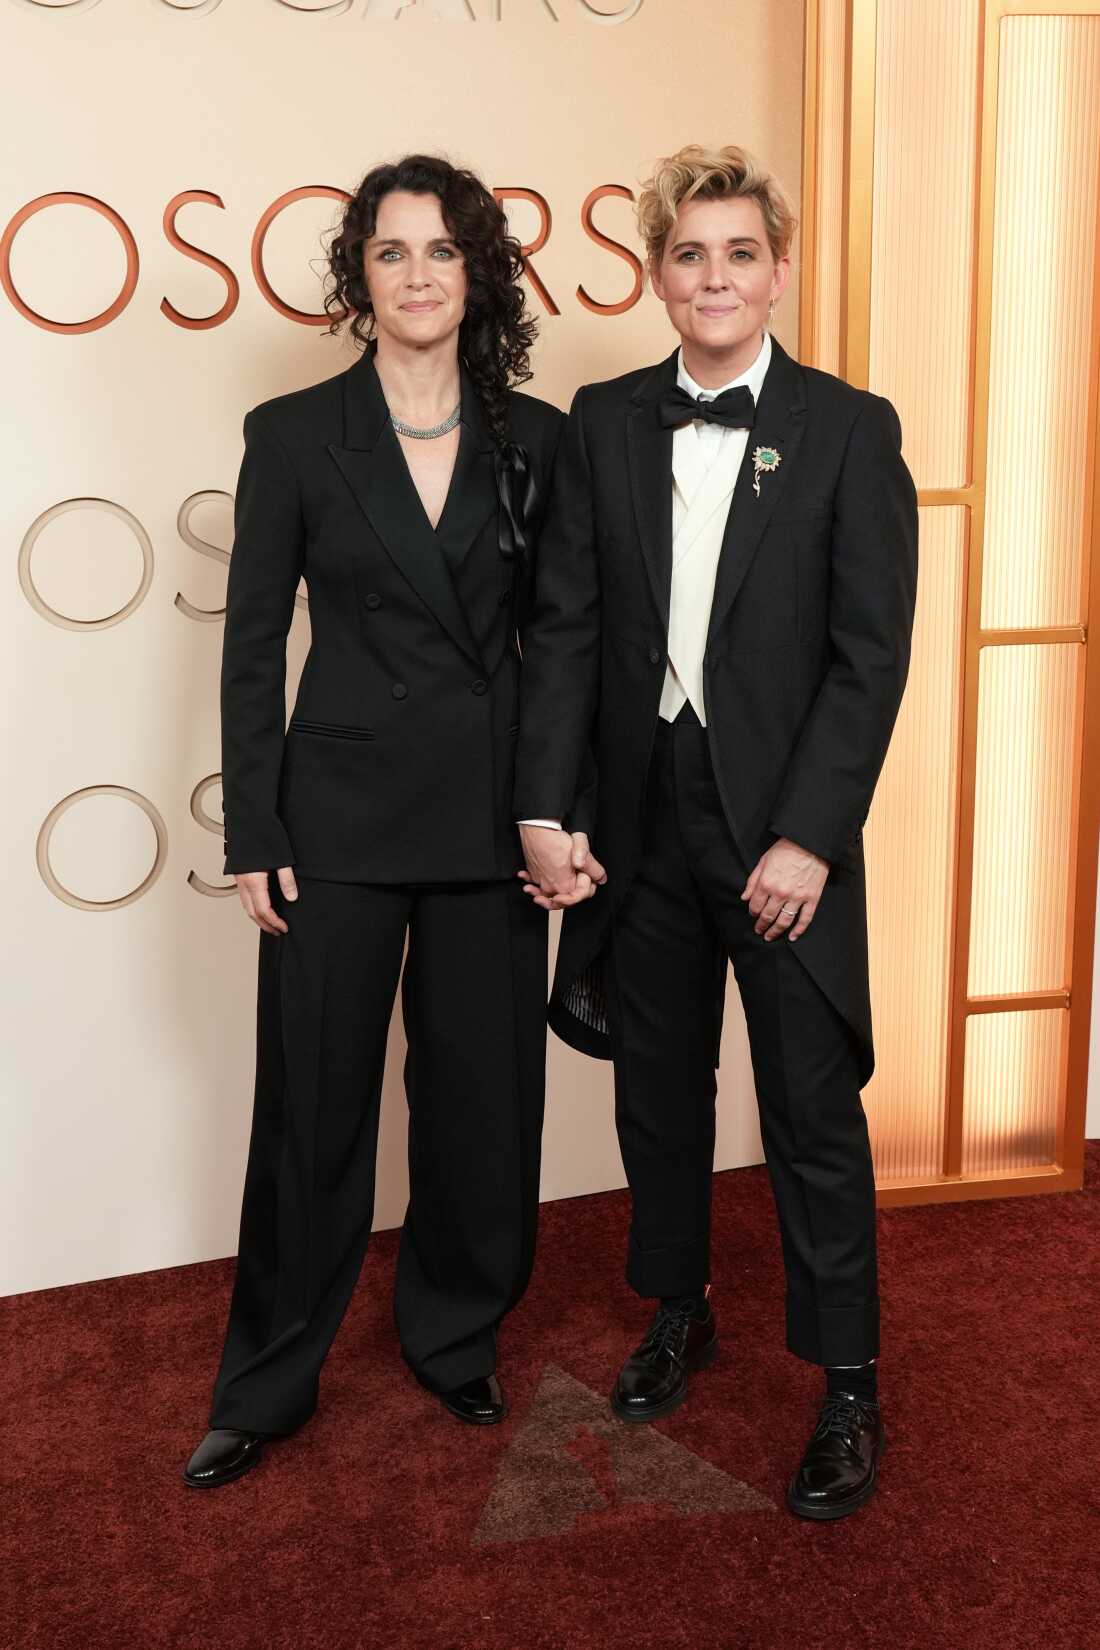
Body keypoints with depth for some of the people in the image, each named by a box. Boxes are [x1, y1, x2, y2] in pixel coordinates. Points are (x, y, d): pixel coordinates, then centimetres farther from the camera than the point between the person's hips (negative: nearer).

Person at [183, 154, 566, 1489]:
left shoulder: (535, 441, 4)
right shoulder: (294, 436, -1)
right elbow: (252, 648, 0)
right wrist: (252, 838, -4)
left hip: (492, 816, 2)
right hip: (342, 812, -1)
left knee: (482, 1093, 11)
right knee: (315, 1103, 7)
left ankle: (456, 1335, 35)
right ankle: (267, 1384, 26)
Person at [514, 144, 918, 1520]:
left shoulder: (850, 429, -3)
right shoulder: (603, 426, 5)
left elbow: (871, 652, -8)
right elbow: (565, 629, 2)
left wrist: (809, 836, -14)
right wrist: (544, 810, -5)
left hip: (784, 824, -3)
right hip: (642, 821, 3)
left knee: (812, 1109, 4)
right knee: (658, 1088, 16)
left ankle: (848, 1388, 20)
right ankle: (679, 1315, 38)